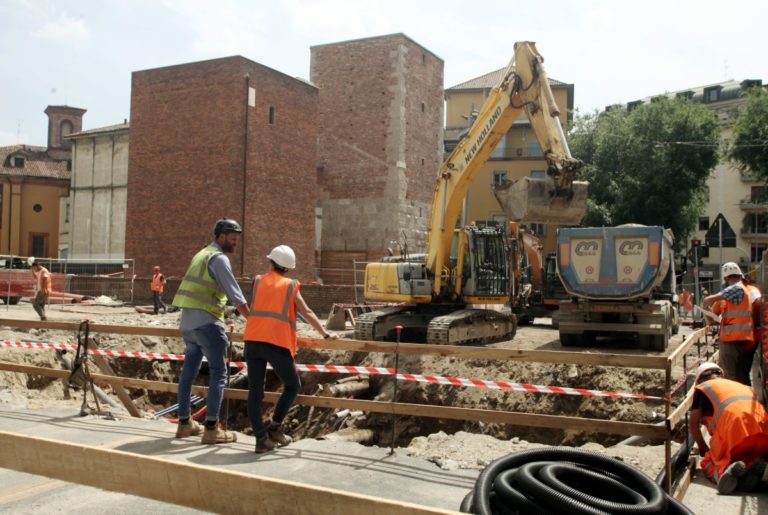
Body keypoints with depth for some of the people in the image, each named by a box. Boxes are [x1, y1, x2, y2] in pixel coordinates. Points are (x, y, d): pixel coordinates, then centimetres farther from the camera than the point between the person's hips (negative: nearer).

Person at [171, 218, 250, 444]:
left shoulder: (202, 255, 20)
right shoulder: (219, 258, -10)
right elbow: (235, 294, -16)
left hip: (187, 321, 10)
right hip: (206, 321, -10)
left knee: (189, 371, 14)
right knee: (219, 372, -7)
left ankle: (184, 423, 22)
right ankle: (211, 428, -9)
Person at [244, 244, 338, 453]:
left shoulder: (258, 281, 17)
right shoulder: (291, 286, 12)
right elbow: (307, 313, 9)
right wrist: (325, 333, 12)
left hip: (253, 340, 3)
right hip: (277, 342, -2)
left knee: (255, 391, 5)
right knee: (292, 385, 16)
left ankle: (261, 438, 3)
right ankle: (274, 426, 11)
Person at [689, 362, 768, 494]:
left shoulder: (702, 388, 20)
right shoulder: (743, 386, 36)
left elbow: (693, 423, 13)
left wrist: (702, 447, 27)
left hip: (734, 429, -4)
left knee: (708, 463, 11)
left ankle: (722, 471, -23)